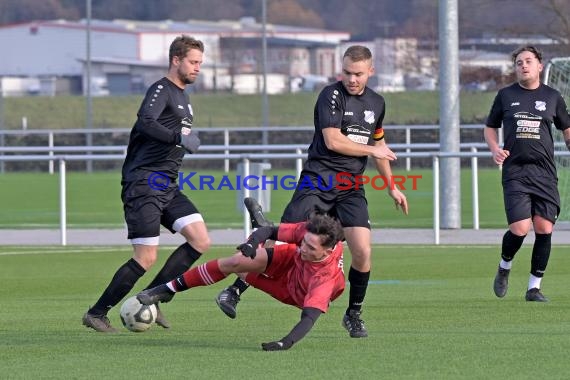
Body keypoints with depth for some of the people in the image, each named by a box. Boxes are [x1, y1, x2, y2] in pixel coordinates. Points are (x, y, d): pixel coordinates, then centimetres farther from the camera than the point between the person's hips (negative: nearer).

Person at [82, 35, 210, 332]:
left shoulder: (181, 97, 19)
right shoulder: (161, 90, -9)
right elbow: (145, 123, -29)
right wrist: (178, 137, -40)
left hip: (167, 186, 9)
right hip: (144, 184, -9)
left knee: (200, 241, -4)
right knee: (147, 258, -11)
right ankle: (96, 314, 1)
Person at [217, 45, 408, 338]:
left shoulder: (376, 103, 13)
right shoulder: (332, 95, -8)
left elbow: (378, 143, 29)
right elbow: (333, 141, -17)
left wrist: (391, 186, 32)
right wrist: (372, 150, -5)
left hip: (351, 187, 5)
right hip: (318, 181, -5)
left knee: (363, 251, -11)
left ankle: (354, 314, 9)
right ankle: (235, 291, -1)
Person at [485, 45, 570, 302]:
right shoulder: (505, 95, 8)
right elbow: (490, 127, 18)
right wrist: (495, 149, -1)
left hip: (545, 173, 1)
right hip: (515, 172, -1)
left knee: (544, 229, -6)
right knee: (519, 228, -15)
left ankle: (534, 287, 7)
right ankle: (504, 267, 17)